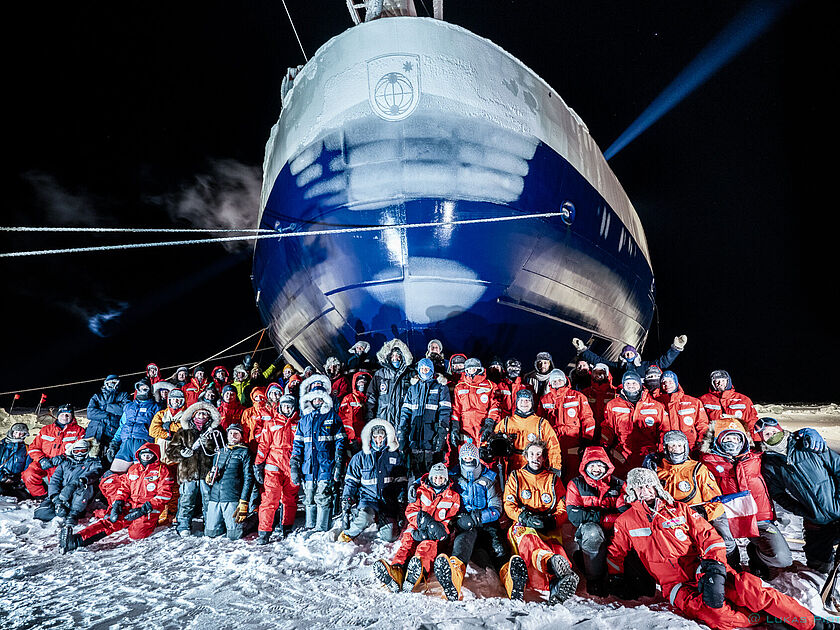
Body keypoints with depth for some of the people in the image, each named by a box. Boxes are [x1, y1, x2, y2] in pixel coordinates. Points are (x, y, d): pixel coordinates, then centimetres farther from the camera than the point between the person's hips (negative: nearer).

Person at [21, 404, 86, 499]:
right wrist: (41, 459, -5)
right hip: (43, 464, 3)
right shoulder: (46, 430, 20)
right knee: (29, 476, -23)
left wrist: (63, 457, -15)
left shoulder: (78, 431, 10)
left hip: (63, 465, -3)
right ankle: (41, 497, -3)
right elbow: (34, 447, 15)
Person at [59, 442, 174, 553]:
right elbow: (124, 487, 18)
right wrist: (117, 504, -3)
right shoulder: (133, 468, 19)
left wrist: (143, 510, -15)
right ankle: (76, 540, -34)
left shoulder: (161, 470, 0)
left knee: (135, 534, -32)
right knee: (110, 522, -23)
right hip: (130, 506, 4)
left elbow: (164, 494, -7)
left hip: (149, 510, -4)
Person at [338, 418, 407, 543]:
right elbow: (351, 481, 8)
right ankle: (347, 533, -4)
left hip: (388, 502, 2)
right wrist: (347, 500, -3)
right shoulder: (361, 457, 5)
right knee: (365, 518, -34)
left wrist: (402, 502, 6)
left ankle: (380, 522, 24)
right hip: (368, 499, -2)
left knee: (390, 536, -9)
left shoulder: (396, 456, 9)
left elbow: (402, 481, 14)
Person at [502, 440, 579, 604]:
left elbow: (563, 509, 13)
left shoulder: (553, 479, 20)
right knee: (528, 540, -39)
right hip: (523, 525, -2)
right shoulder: (515, 477, 18)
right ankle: (551, 561, -69)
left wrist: (552, 520, -10)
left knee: (556, 547, -33)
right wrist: (526, 517, -13)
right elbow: (509, 505, 8)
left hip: (549, 528, 2)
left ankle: (559, 585, -60)